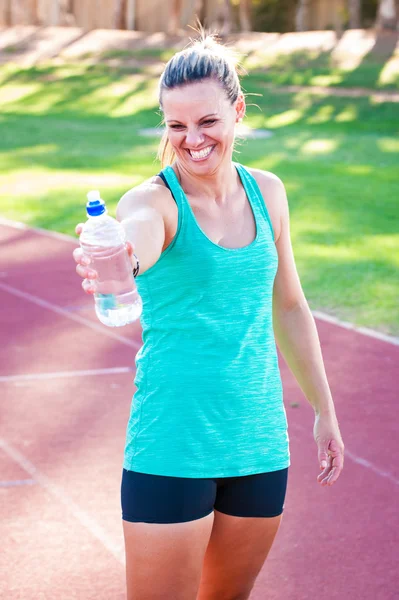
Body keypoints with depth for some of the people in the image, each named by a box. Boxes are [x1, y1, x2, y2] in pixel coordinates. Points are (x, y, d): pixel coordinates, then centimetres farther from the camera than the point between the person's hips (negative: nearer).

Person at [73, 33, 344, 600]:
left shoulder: (267, 192, 5)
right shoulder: (154, 200, -11)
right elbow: (139, 237, -37)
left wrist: (324, 410, 20)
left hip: (260, 442, 5)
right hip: (171, 446, -5)